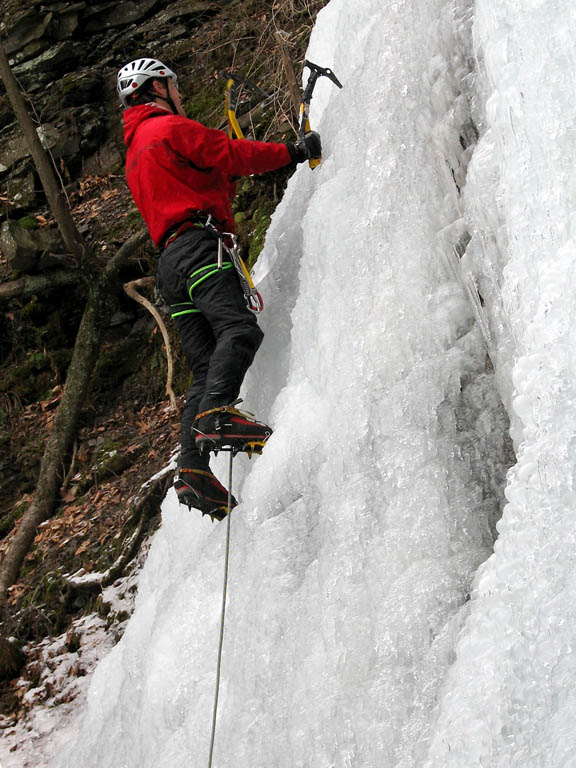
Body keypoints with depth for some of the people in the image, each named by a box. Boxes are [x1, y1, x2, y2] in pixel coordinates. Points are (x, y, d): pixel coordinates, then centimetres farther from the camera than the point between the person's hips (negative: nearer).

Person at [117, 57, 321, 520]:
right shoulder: (169, 127, 6)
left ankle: (193, 465, -14)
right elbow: (231, 154, -1)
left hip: (171, 265, 9)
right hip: (199, 246, -9)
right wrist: (294, 151, 7)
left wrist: (229, 177, 34)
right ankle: (217, 412, -46)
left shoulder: (135, 153, 34)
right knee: (241, 327, -26)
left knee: (206, 367, -1)